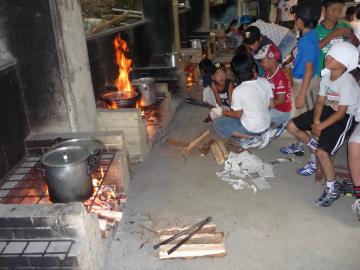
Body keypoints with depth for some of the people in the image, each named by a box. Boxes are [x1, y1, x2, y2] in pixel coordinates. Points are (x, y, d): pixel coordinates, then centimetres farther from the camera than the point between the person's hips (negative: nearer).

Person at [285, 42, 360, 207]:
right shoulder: (326, 77, -3)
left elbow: (341, 112, -24)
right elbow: (320, 101, 0)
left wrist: (321, 126, -22)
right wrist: (316, 121, -15)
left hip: (343, 117, -8)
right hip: (327, 109, 8)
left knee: (322, 153, -22)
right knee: (292, 126, 1)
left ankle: (332, 189, 0)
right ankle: (315, 147, 24)